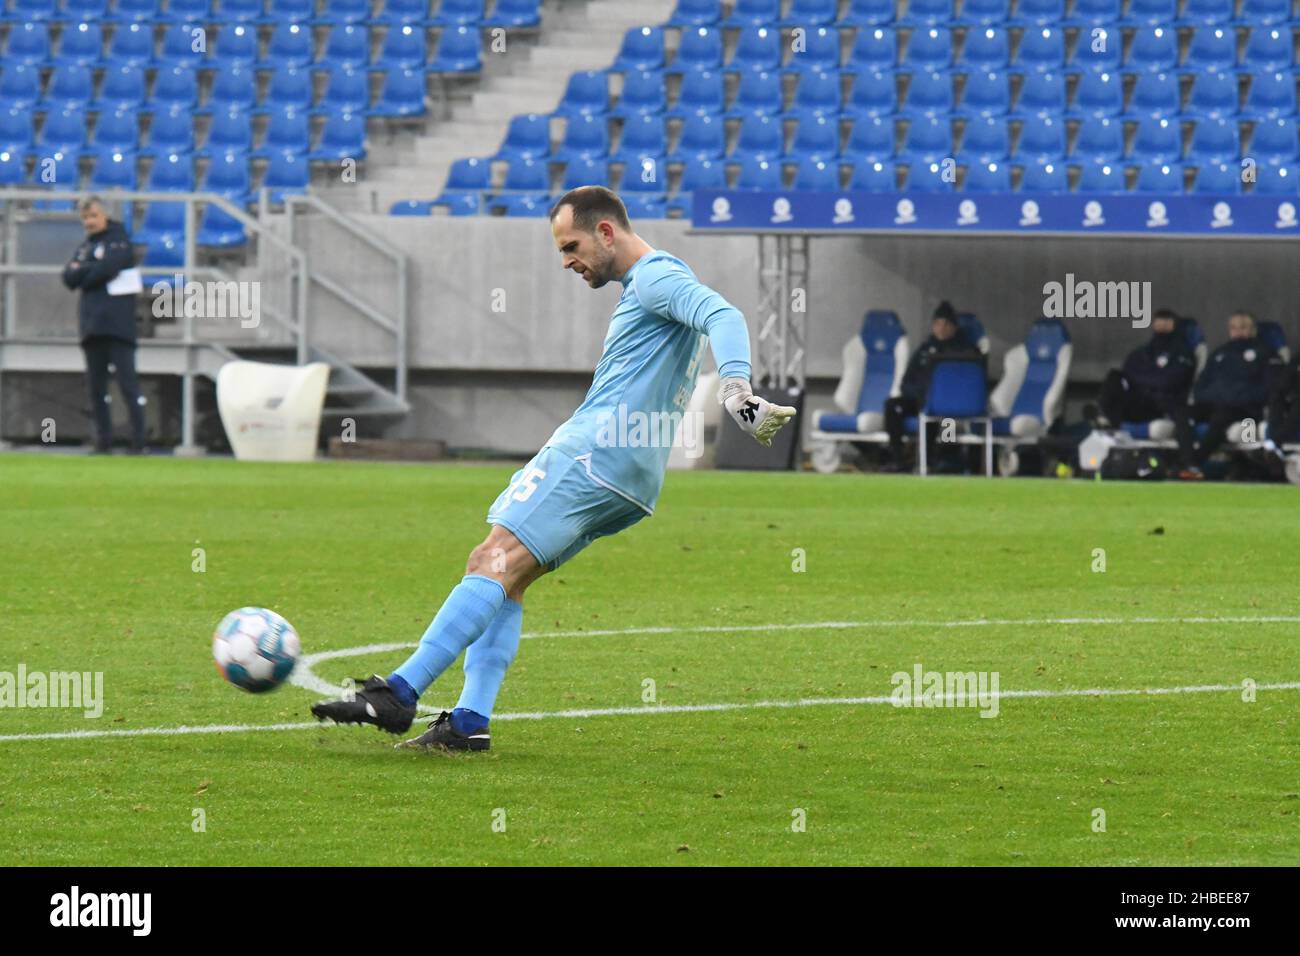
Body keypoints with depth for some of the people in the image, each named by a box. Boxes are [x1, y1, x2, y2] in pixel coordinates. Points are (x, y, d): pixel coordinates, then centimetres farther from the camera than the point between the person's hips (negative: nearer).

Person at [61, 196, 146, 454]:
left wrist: (81, 272, 1)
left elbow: (107, 268, -14)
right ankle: (103, 441, 9)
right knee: (95, 386, 5)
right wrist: (92, 270, -8)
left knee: (128, 383, -10)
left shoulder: (119, 241, 2)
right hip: (92, 325, 7)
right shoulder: (83, 248, 21)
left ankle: (139, 440, -12)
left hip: (117, 324, -7)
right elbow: (69, 278, 9)